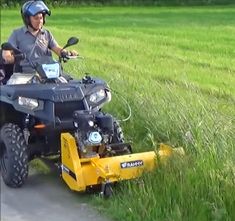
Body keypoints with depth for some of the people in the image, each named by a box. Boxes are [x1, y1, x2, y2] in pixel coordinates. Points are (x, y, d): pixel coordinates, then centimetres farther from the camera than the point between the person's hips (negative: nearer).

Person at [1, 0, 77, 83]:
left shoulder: (47, 34, 18)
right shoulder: (17, 34, 10)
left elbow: (57, 49, 8)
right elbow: (6, 52, 3)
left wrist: (68, 53, -13)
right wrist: (8, 57, -19)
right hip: (27, 74, -2)